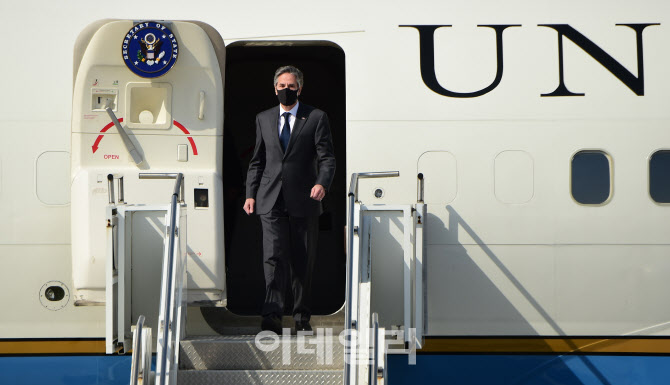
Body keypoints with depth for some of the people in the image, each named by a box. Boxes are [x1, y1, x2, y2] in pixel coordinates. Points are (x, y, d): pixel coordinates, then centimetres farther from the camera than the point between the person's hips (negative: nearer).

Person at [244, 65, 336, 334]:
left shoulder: (316, 118, 4)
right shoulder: (263, 119, 14)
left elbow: (327, 158, -2)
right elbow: (257, 161, 18)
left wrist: (322, 183, -21)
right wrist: (251, 194, 8)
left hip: (303, 201, -1)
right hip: (271, 201, 1)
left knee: (303, 261, 4)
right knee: (274, 258, -10)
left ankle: (301, 317, 15)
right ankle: (272, 316, -15)